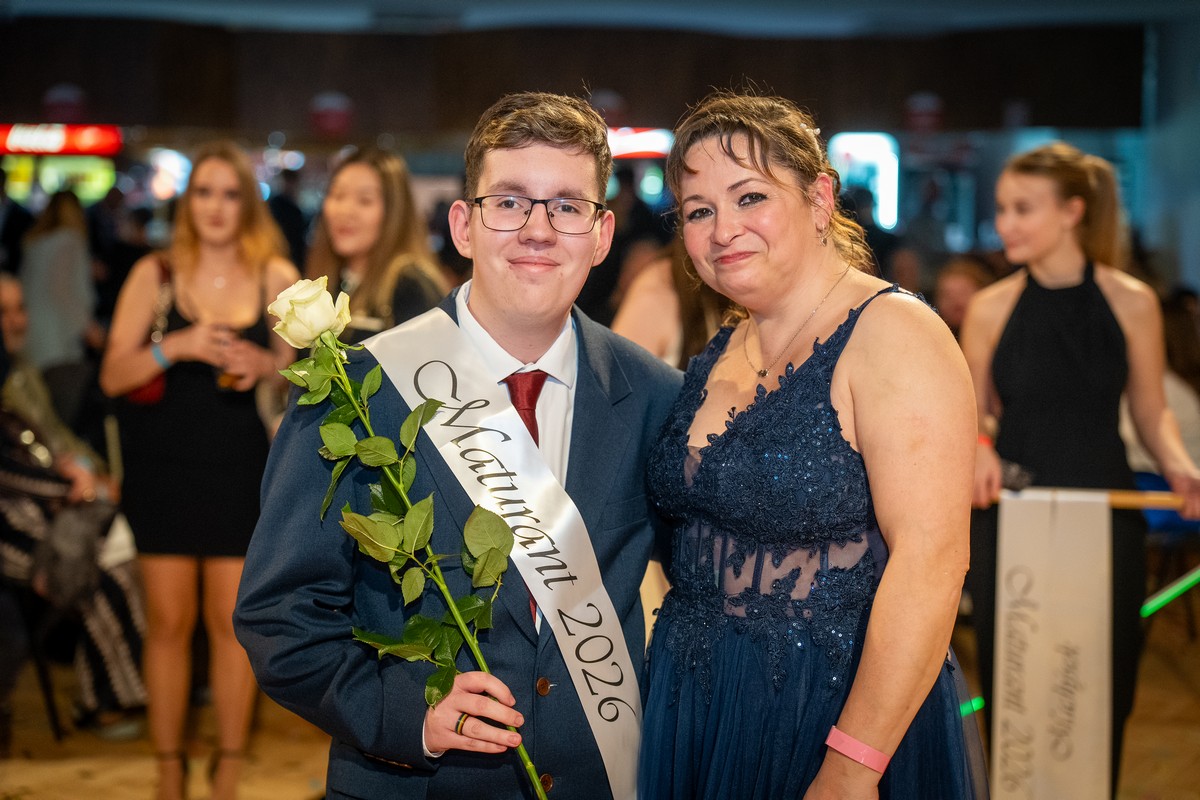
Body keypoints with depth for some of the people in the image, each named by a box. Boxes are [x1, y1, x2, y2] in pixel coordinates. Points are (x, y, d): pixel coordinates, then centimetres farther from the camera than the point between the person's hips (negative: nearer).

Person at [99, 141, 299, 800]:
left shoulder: (277, 279, 1)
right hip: (164, 467, 0)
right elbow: (113, 375, -3)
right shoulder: (154, 275, 1)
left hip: (240, 470, 0)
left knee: (232, 619, 2)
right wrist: (176, 346, -20)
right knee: (169, 620, 4)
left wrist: (266, 365, -14)